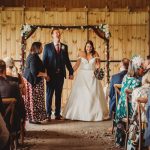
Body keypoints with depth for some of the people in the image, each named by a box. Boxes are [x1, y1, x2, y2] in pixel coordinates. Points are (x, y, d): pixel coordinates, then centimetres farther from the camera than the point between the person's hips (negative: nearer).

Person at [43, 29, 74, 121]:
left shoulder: (64, 47, 8)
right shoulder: (47, 47, 0)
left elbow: (67, 60, 9)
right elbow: (44, 61, -2)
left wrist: (71, 72, 5)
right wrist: (45, 74, -10)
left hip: (60, 75, 3)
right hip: (51, 75, -3)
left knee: (59, 95, 9)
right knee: (49, 95, 4)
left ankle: (58, 114, 17)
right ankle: (48, 114, 13)